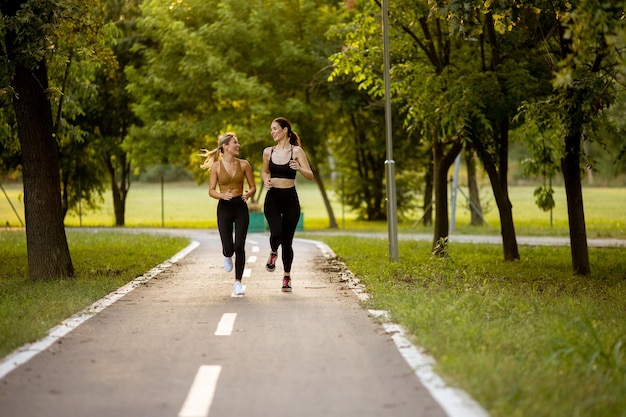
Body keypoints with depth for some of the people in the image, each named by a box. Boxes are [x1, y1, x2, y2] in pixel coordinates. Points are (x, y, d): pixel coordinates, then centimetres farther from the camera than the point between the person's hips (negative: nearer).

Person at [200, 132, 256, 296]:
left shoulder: (244, 164, 1)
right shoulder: (216, 166, -3)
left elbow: (253, 187, 6)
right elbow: (211, 191, -2)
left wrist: (248, 194, -16)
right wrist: (222, 195, -22)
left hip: (241, 207, 1)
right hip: (224, 208, -1)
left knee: (239, 246, -8)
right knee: (228, 247, -5)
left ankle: (238, 282, 4)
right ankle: (227, 257, 35)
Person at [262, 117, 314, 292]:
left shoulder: (296, 151, -3)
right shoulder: (268, 152, 6)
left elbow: (310, 176, -4)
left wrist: (299, 168, -23)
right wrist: (266, 180, 2)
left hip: (290, 199, -1)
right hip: (272, 198, 1)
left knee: (287, 240, 2)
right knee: (276, 233, -22)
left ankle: (287, 277, 18)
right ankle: (273, 253, 12)